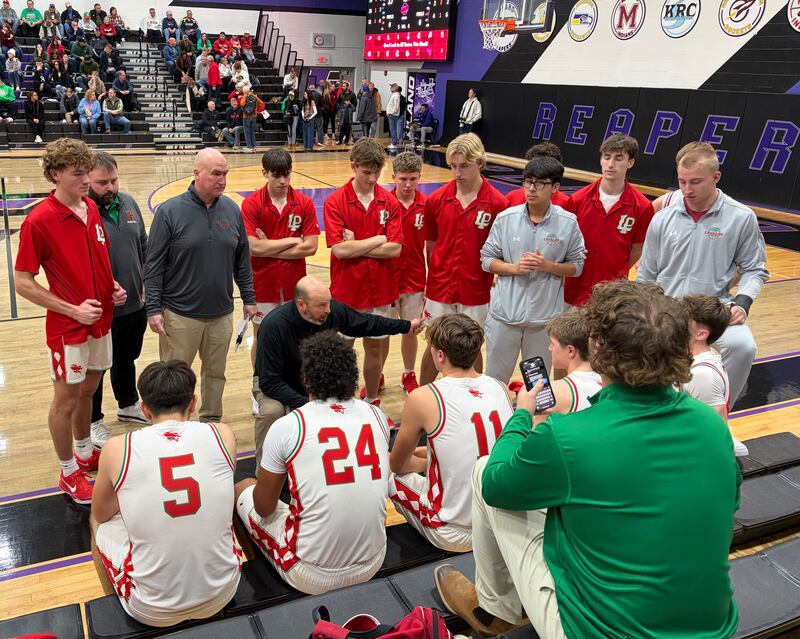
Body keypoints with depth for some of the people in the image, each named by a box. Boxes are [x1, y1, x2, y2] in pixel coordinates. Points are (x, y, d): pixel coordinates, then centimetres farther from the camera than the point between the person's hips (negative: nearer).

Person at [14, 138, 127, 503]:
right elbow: (23, 284, -15)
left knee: (88, 390, 20)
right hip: (68, 327, -6)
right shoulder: (38, 220, -18)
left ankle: (85, 453, 40)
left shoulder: (92, 209, 2)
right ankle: (69, 473, 26)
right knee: (67, 399, 9)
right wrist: (74, 310, -18)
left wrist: (113, 287, 0)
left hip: (101, 320, 6)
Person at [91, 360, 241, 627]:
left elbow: (101, 515, 9)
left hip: (153, 612, -1)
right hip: (221, 596, 2)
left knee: (98, 522, 25)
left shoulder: (117, 449, -12)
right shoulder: (223, 436, -8)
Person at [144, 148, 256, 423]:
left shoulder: (232, 210, 3)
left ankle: (211, 422, 34)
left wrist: (249, 298, 11)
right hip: (180, 315, -4)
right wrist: (154, 309, -10)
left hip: (221, 314, 4)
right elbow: (153, 266, -7)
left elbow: (242, 261, 11)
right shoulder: (170, 211, -9)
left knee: (216, 373, 16)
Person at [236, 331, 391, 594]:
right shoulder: (377, 416, -4)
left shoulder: (286, 427, -16)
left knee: (243, 488, 19)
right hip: (372, 566, 4)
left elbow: (264, 507, -3)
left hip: (312, 578, -4)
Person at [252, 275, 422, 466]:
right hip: (274, 384, -4)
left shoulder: (334, 310, -19)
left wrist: (407, 326, 7)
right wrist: (306, 404, -37)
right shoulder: (273, 326, -32)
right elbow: (269, 382, -29)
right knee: (272, 411, -35)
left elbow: (366, 323, 2)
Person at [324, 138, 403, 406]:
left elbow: (395, 249, -9)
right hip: (346, 290, -2)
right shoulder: (335, 201, -8)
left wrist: (356, 246, -12)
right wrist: (378, 240, -10)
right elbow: (339, 249, -18)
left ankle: (372, 400, 30)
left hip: (379, 290, 3)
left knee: (375, 345, 13)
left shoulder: (389, 202, -1)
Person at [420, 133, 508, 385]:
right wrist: (433, 280, 6)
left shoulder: (497, 203, -10)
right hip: (439, 289, 2)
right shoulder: (436, 199, -2)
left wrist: (496, 277, -8)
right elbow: (430, 245, 7)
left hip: (476, 291, -2)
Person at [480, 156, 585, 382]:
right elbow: (487, 259, 2)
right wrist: (514, 268, -15)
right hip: (505, 313, 1)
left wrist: (547, 265, -16)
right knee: (495, 379, 14)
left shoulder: (568, 223, -5)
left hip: (545, 317, 0)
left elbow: (576, 266, 2)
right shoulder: (505, 218, -4)